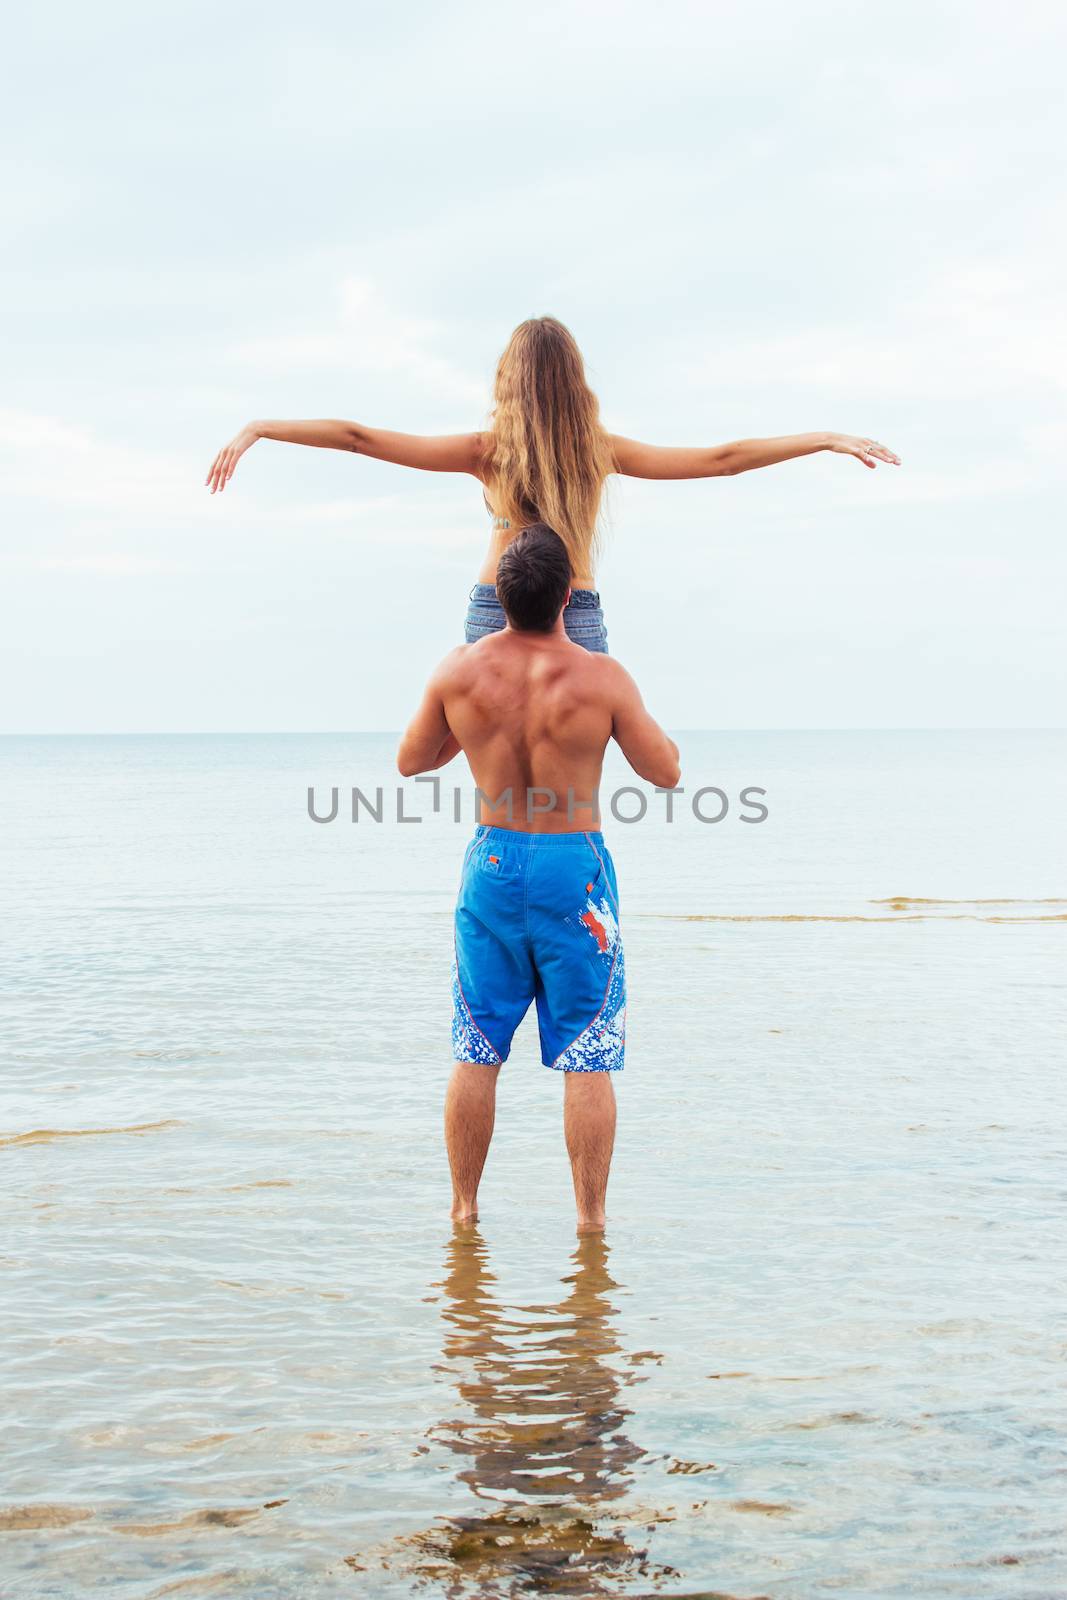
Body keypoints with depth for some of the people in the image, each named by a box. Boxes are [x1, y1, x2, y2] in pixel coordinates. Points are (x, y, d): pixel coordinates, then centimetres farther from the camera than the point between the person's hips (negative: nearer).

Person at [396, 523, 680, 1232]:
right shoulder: (601, 678, -15)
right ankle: (591, 1216, 9)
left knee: (477, 1055, 13)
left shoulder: (460, 671, -6)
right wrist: (637, 716, 12)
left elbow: (410, 760, 8)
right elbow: (666, 772, -4)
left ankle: (464, 1206, 20)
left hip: (493, 861, 3)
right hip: (575, 866, -3)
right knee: (588, 1060, 5)